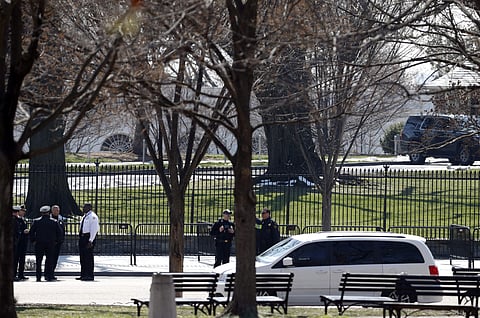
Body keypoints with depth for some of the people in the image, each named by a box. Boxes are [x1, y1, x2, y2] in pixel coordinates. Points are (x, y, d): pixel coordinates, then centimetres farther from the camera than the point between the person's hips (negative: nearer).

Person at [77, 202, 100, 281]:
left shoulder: (92, 217, -11)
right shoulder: (84, 217, 18)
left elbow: (94, 229, -16)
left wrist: (90, 240, -21)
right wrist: (81, 239, 19)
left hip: (89, 237, -9)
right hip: (82, 237, 9)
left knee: (88, 257, -8)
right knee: (82, 257, 10)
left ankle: (90, 275, -6)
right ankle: (83, 275, 15)